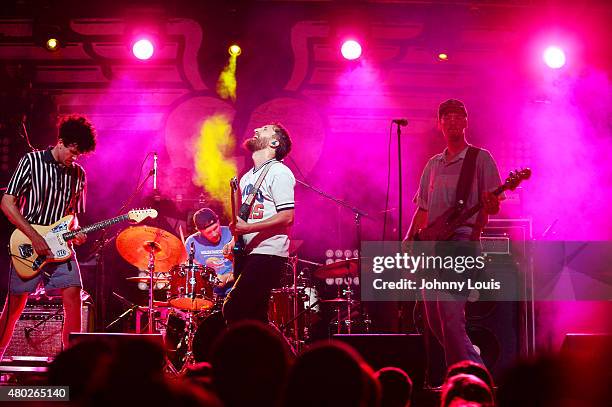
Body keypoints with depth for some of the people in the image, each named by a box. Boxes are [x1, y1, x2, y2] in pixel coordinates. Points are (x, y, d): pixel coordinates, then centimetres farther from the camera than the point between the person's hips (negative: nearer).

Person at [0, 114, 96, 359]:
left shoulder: (78, 174, 10)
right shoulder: (31, 162, -5)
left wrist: (75, 231, -3)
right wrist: (35, 237, -15)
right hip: (28, 247, -4)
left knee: (73, 297, -12)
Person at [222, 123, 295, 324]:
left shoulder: (279, 173, -8)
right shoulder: (247, 177, 21)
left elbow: (287, 216, -16)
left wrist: (248, 228, -20)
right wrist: (235, 240, 9)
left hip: (268, 254, -9)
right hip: (248, 254, 9)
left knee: (233, 310, -18)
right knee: (254, 316, 7)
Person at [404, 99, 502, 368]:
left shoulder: (480, 158, 5)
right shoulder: (433, 165, 21)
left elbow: (492, 206, -2)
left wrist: (490, 205, -25)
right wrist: (409, 241, 8)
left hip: (462, 240, -7)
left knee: (448, 308, -21)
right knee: (433, 318, 5)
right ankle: (474, 364, 21)